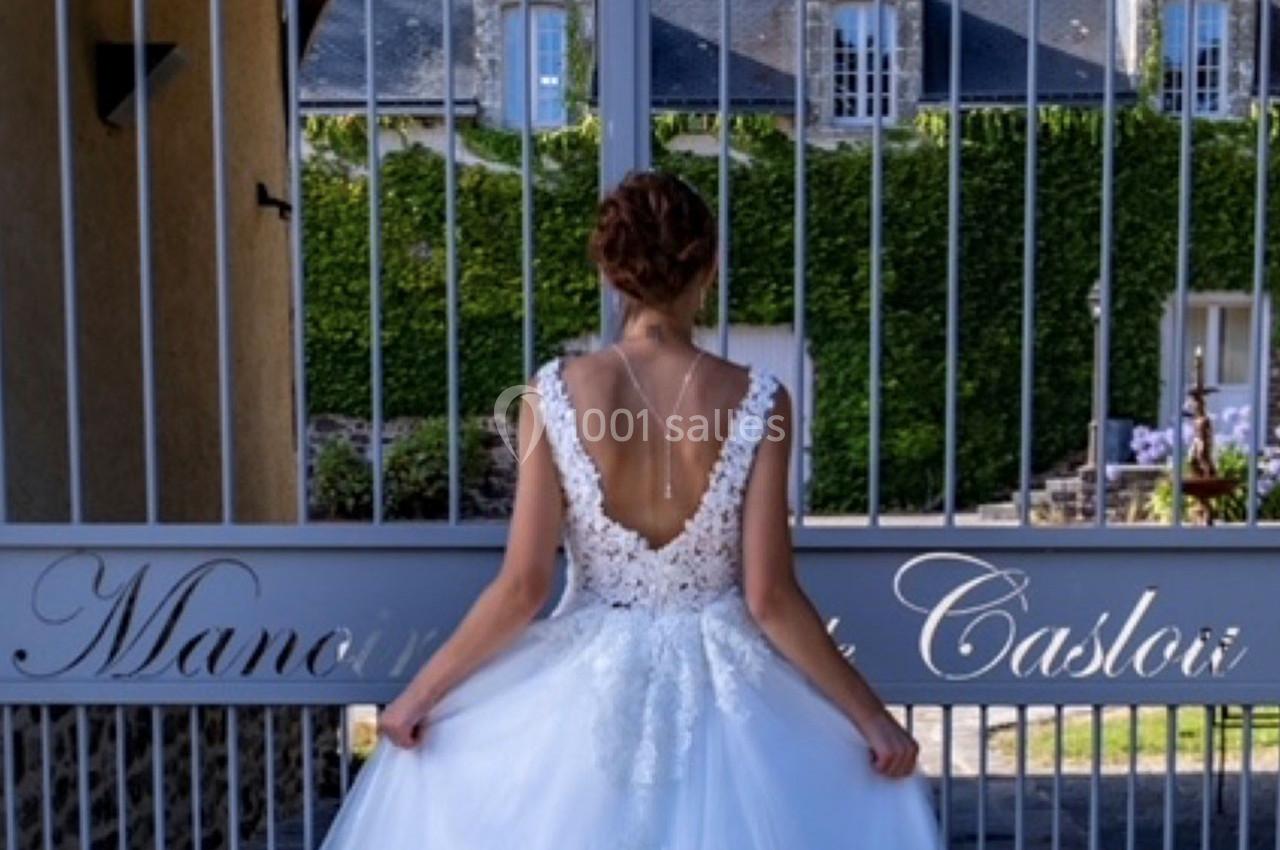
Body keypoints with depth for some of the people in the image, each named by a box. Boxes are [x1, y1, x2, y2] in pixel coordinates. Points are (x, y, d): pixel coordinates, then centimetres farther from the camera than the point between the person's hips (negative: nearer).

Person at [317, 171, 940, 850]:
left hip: (589, 687, 1)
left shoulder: (556, 392, -13)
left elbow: (522, 587, -12)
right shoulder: (757, 402, -14)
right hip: (725, 691, 0)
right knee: (869, 789, 23)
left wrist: (419, 693, 1)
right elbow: (771, 599, -14)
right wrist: (872, 715, -3)